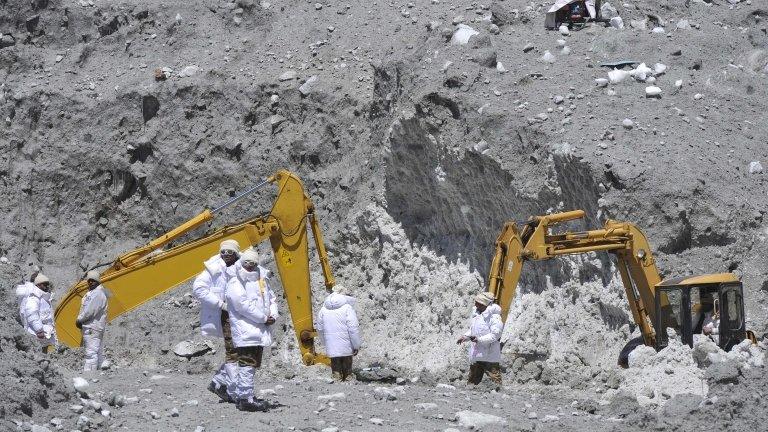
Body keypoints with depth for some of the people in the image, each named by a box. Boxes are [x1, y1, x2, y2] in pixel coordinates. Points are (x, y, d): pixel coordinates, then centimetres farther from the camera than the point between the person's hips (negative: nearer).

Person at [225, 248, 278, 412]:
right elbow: (243, 305, -17)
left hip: (260, 331, 9)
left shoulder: (261, 281, 19)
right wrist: (264, 318, -15)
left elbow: (271, 299, 22)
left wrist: (273, 315, 1)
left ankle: (240, 395, 22)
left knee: (252, 365, 14)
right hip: (246, 332, -9)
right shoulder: (235, 284, -7)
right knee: (247, 365, -13)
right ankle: (245, 399, -13)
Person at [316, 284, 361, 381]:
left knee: (335, 369, 8)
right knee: (347, 369, 8)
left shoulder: (324, 309, 7)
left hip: (331, 347, 4)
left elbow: (319, 328, 14)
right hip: (346, 347, -4)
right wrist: (356, 346, -6)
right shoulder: (347, 308, -10)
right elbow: (353, 329, -13)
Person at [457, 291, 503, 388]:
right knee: (473, 379, 14)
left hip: (490, 355, -9)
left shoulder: (494, 317, -15)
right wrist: (466, 336, 8)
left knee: (494, 378, -6)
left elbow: (495, 335, -22)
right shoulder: (477, 314, 12)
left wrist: (480, 339, -27)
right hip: (476, 354, 9)